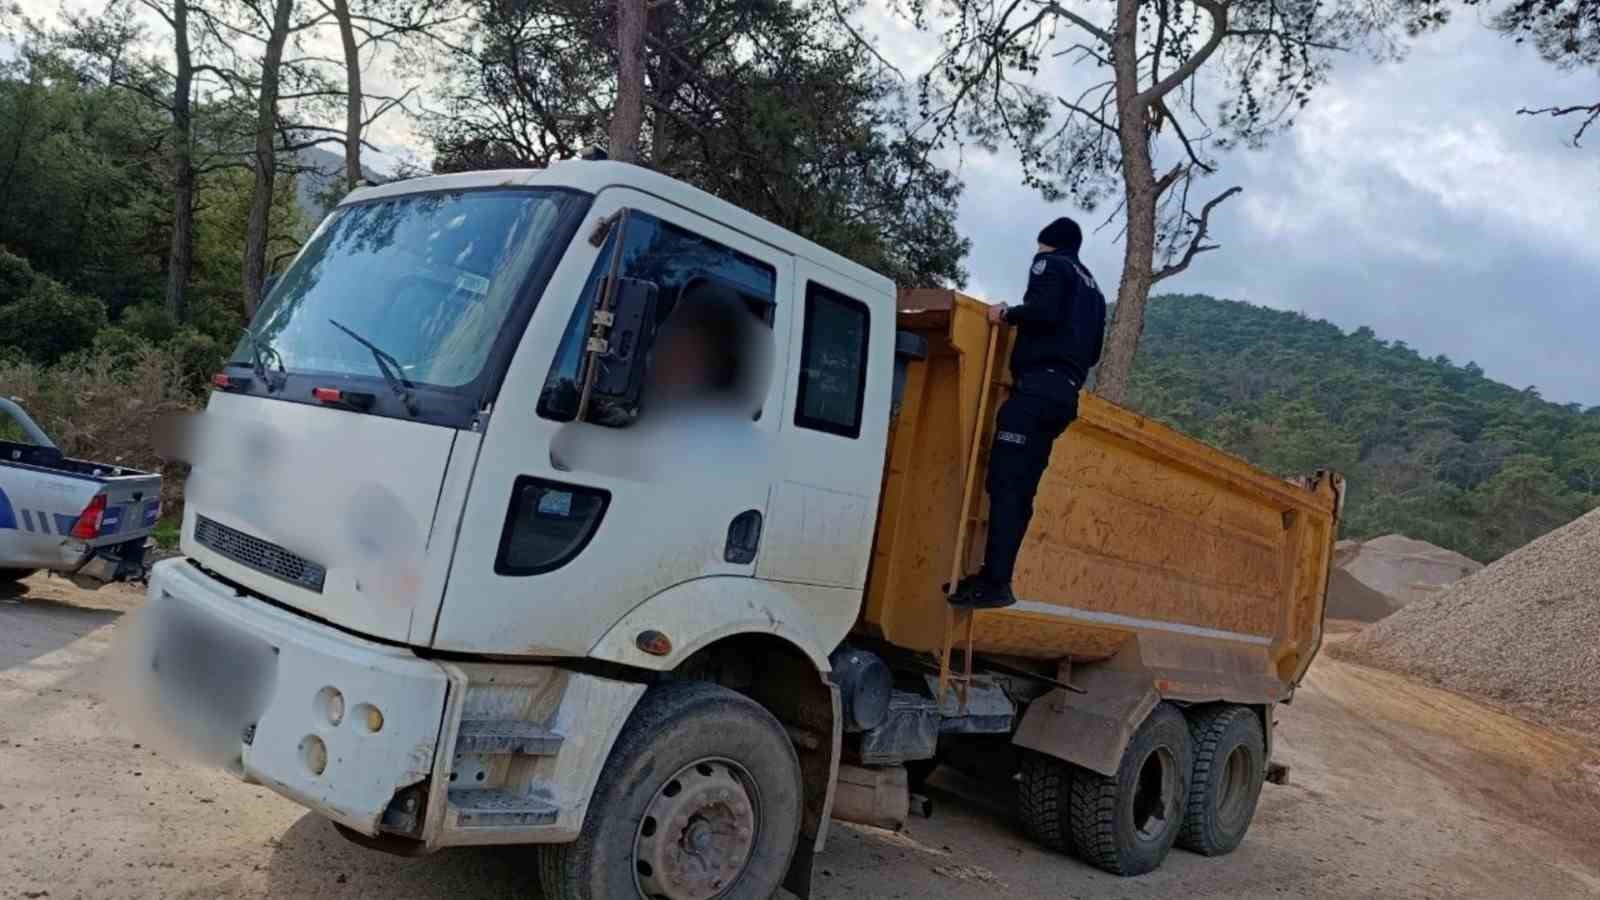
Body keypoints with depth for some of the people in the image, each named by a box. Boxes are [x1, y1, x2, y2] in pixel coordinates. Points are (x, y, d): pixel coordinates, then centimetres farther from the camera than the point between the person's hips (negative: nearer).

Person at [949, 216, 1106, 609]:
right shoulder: (1092, 287, 30)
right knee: (1020, 490, 5)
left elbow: (1043, 311, -14)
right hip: (1065, 393, 9)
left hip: (1038, 387, -9)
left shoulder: (1049, 263, 6)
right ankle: (995, 577, 2)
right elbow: (1094, 352, 24)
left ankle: (995, 582, -20)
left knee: (1005, 484, -14)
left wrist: (1006, 314, 1)